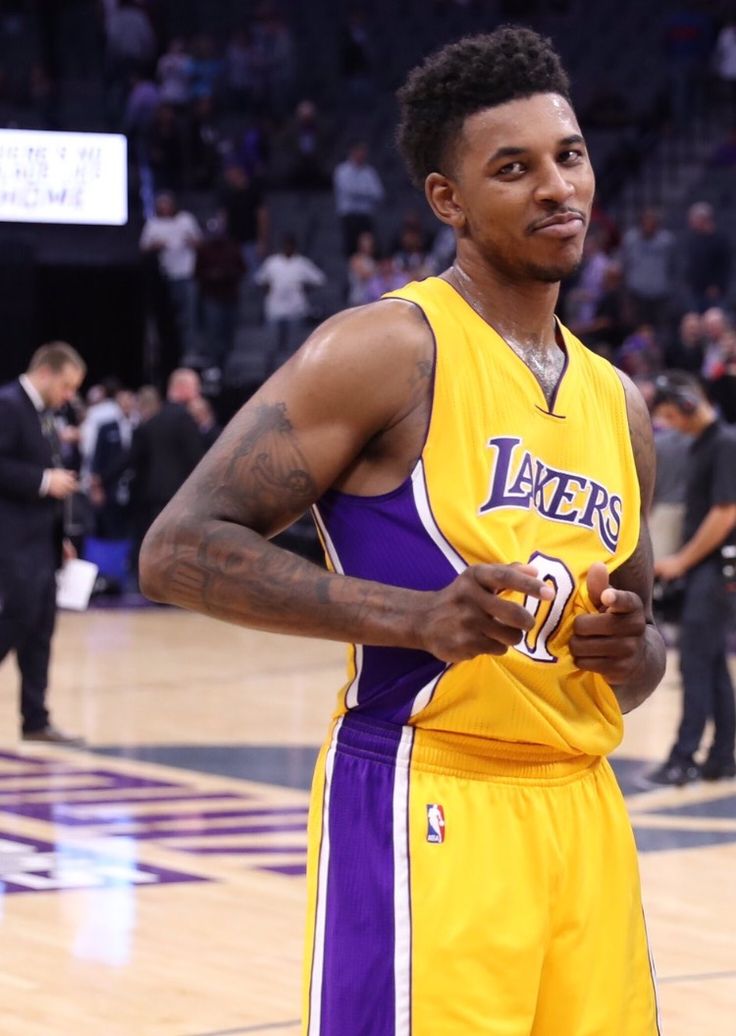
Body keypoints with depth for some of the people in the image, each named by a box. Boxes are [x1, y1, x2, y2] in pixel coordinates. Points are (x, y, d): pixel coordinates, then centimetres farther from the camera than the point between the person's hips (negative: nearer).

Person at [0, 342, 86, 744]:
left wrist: (60, 536, 17)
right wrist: (45, 481, -20)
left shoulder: (44, 413, 17)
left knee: (40, 630, 7)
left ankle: (36, 720, 10)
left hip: (41, 540, 9)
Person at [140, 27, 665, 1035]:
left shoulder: (618, 403, 15)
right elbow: (180, 550, -13)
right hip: (426, 810, -7)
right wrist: (417, 617, -22)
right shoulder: (388, 349, -7)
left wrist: (632, 650, 1)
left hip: (585, 815, 7)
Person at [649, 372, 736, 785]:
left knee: (697, 661, -9)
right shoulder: (701, 444, 14)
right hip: (702, 569, 9)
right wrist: (683, 561, 11)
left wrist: (683, 561, -13)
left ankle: (684, 758, -9)